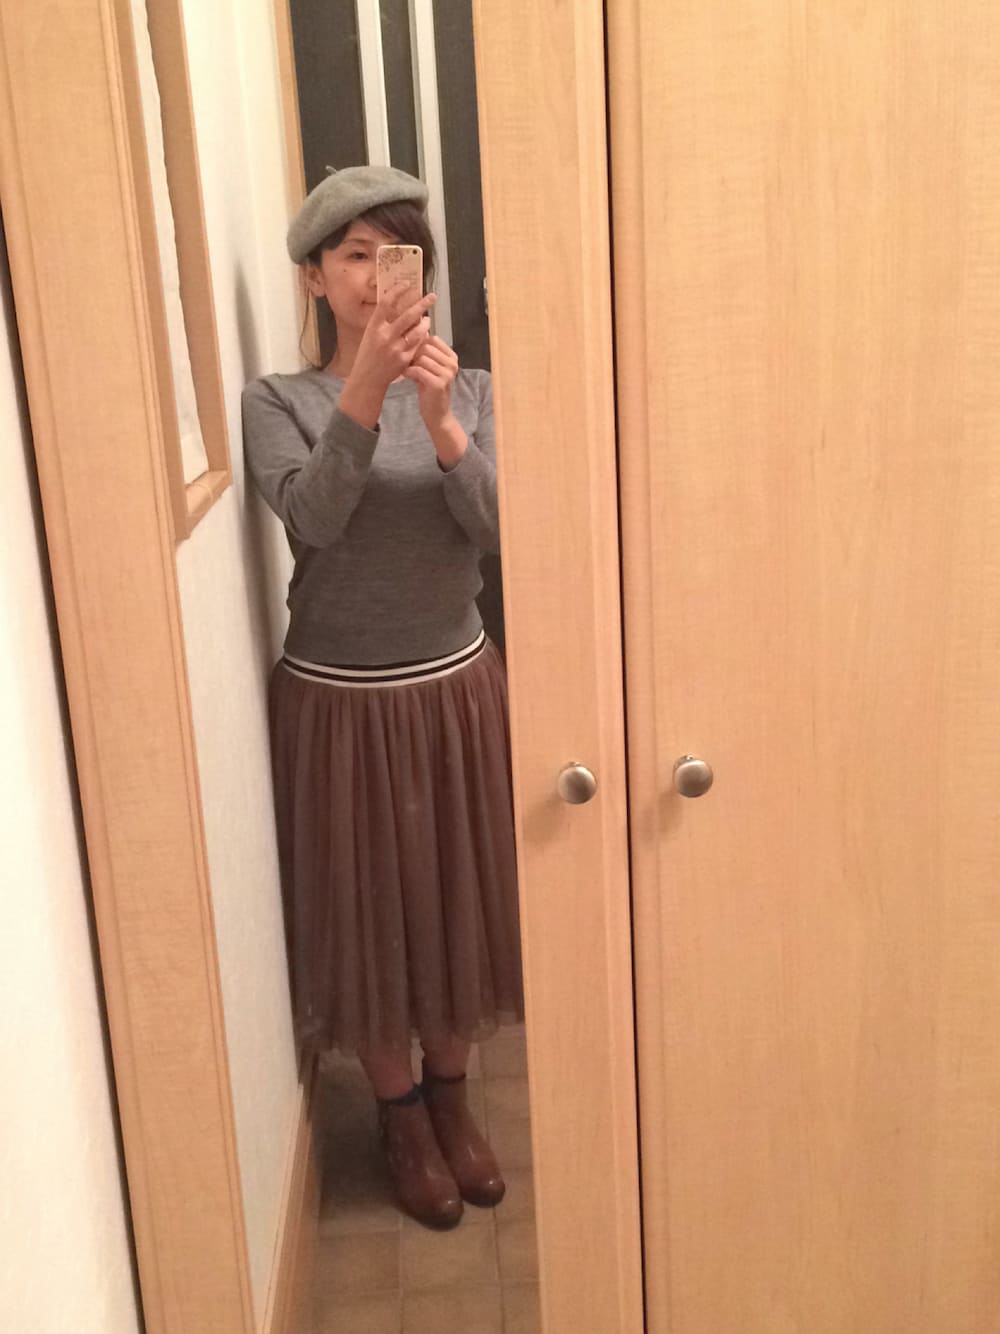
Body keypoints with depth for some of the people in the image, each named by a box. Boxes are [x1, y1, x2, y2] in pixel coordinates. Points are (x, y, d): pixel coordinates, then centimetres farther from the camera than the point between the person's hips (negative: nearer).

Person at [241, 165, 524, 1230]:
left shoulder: (470, 390, 0)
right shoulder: (277, 402, -6)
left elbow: (496, 531, -12)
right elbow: (313, 519, -23)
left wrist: (439, 421, -27)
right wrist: (363, 393, -36)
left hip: (456, 688, 3)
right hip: (337, 699, -2)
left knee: (458, 898, 14)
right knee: (368, 909, 11)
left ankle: (450, 1094, 38)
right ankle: (400, 1113, 33)